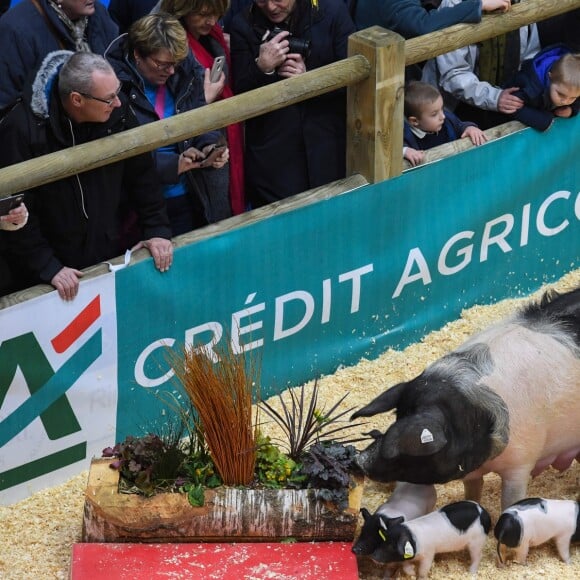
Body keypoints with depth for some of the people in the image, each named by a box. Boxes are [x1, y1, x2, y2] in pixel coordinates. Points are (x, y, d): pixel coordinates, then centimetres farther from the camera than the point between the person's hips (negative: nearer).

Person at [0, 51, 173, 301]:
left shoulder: (117, 112, -8)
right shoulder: (21, 128, -22)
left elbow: (141, 174, 5)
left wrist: (158, 229, 0)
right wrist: (47, 267, -21)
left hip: (109, 259, 4)